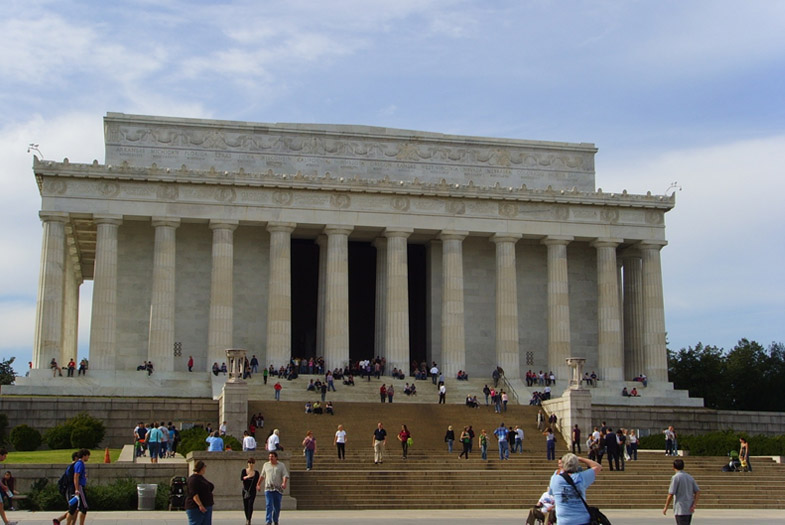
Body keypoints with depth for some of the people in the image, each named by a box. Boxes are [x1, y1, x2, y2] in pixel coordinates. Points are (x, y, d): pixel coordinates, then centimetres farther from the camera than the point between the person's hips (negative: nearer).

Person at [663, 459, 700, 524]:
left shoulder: (675, 477, -11)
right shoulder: (690, 477, 11)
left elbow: (671, 495, -13)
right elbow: (698, 491, 7)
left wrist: (665, 508, -2)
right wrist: (694, 505, 0)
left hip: (680, 510, -7)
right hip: (689, 509, 7)